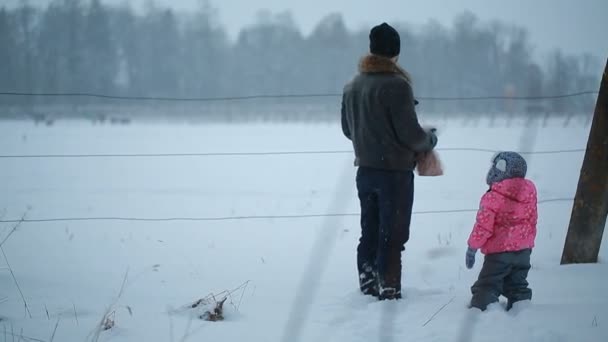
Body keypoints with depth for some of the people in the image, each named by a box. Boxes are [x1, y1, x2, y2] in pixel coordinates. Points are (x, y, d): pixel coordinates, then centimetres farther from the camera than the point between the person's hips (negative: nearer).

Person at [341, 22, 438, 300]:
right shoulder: (396, 85, -19)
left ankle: (368, 284, 21)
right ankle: (388, 288, 1)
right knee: (392, 235, 0)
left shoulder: (352, 86, 4)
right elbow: (410, 134, -18)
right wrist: (430, 139, 2)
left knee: (369, 231, 16)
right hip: (395, 172, -7)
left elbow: (347, 129, 14)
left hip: (365, 170, 7)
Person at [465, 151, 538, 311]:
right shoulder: (529, 193, 4)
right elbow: (532, 221, 13)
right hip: (523, 249, 6)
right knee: (517, 285, 18)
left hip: (499, 251, -6)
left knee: (486, 286, -1)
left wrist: (472, 247, -5)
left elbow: (483, 226, -16)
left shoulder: (493, 197, -16)